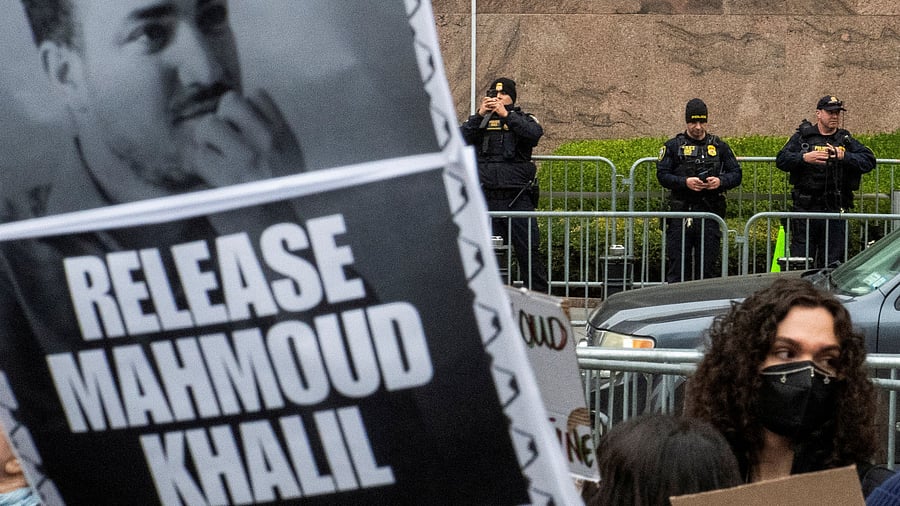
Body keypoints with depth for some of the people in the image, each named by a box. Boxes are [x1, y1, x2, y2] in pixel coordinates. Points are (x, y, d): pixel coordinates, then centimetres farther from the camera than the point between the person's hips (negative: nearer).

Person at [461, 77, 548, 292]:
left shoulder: (523, 119, 10)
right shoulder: (479, 121, 13)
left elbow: (535, 134, -12)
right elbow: (461, 140, -3)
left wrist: (506, 115, -18)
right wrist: (479, 115, -12)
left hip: (518, 200, -2)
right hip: (486, 199, 2)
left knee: (528, 251, -2)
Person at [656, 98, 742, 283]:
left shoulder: (719, 146, 12)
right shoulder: (673, 146, 6)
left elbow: (736, 174, 11)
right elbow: (662, 175, -1)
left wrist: (720, 181, -10)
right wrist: (685, 182, -17)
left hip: (710, 212, 2)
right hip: (681, 212, -2)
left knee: (707, 264, 3)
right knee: (678, 261, -3)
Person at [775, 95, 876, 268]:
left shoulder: (846, 140, 12)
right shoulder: (803, 136, 8)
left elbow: (869, 160, 0)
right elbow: (781, 160, -2)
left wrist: (845, 157, -15)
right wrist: (804, 158, -19)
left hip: (835, 210, 2)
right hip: (805, 209, -2)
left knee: (832, 264, 3)